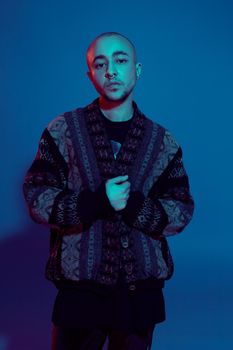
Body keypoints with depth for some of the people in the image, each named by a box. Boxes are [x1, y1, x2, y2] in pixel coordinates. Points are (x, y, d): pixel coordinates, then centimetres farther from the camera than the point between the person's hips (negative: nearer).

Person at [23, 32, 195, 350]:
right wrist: (96, 202, -20)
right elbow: (36, 196, -5)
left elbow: (182, 211, 0)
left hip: (143, 290, 2)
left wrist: (131, 205, -19)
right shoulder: (63, 130, 0)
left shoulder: (163, 141, 4)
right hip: (80, 288, -1)